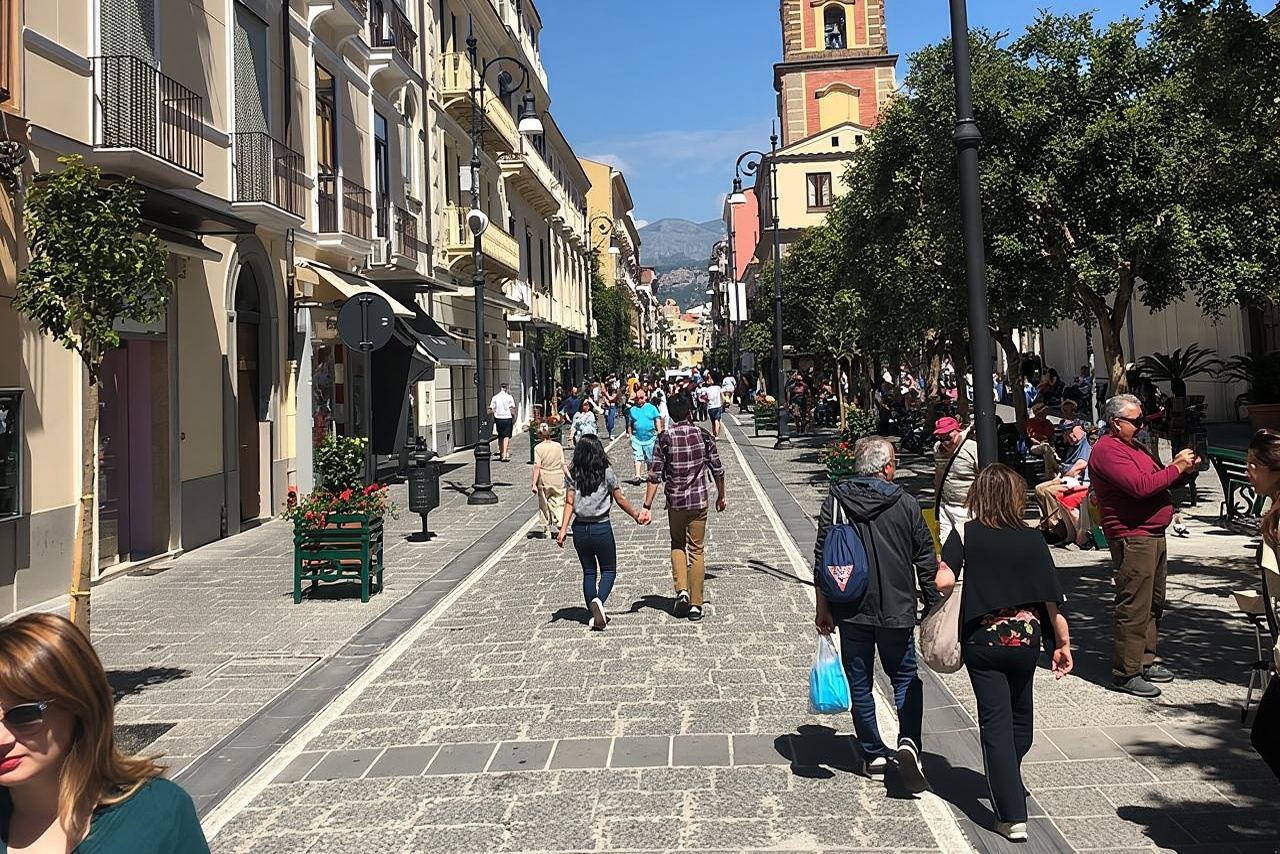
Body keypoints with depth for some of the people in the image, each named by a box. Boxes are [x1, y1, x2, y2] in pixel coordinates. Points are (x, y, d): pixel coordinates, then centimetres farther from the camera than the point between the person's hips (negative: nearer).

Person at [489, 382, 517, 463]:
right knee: (506, 436, -4)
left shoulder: (495, 397, 1)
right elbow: (512, 409, -8)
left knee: (500, 437, 15)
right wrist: (514, 418, 4)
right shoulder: (509, 397, -6)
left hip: (498, 419, 3)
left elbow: (492, 410, 0)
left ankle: (501, 454, 24)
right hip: (507, 418, -3)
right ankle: (505, 454, -17)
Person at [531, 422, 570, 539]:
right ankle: (557, 523, -13)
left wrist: (534, 483, -13)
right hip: (558, 478, 2)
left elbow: (537, 466, -14)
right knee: (558, 502, 8)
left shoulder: (538, 448, -9)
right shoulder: (558, 446, 0)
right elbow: (563, 464, 0)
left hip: (544, 479, -2)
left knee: (544, 505, 11)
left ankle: (547, 530, 16)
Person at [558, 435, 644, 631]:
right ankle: (598, 600, -16)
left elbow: (569, 503, -7)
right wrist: (636, 516, 10)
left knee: (589, 572, 15)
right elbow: (620, 499, -3)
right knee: (609, 570, 12)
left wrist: (563, 530, -7)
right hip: (601, 528, -3)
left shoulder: (574, 474, -1)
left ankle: (594, 615, 15)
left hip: (580, 529, 3)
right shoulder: (606, 472, -8)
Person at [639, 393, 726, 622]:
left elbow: (655, 475, -9)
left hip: (675, 502, 0)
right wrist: (721, 496, 15)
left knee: (677, 545, 21)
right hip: (699, 502, 1)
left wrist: (647, 506, -5)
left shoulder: (665, 439, -7)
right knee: (697, 551, 9)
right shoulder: (703, 435, -3)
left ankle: (681, 589, 4)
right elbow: (718, 470, 1)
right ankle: (696, 604, 10)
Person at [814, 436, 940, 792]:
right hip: (897, 611, -1)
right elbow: (926, 561, 1)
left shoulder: (835, 501, -4)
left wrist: (823, 608, 3)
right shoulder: (905, 504, -5)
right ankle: (909, 742, -4)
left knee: (860, 683, 14)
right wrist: (933, 607, 12)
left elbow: (822, 558, -5)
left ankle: (873, 755, 20)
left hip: (851, 612, 1)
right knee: (905, 678, 16)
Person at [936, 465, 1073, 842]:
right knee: (1020, 716, 25)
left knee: (996, 724, 3)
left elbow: (943, 581, -20)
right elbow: (1051, 598, -4)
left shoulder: (965, 534, -8)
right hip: (1026, 640, 2)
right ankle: (1009, 780, 45)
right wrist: (1062, 642, 5)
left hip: (982, 641, -2)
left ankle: (1012, 817, 0)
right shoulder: (1032, 539, -4)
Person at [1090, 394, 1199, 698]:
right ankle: (1125, 673, -2)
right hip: (1132, 538, -10)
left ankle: (1145, 661, 29)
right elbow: (1140, 486, -25)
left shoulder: (1135, 446, 18)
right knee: (1134, 607, -8)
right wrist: (1176, 467, -15)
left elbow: (1160, 480, 26)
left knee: (1154, 603, 17)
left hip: (1154, 535, 11)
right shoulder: (1106, 451, -14)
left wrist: (1186, 470, 6)